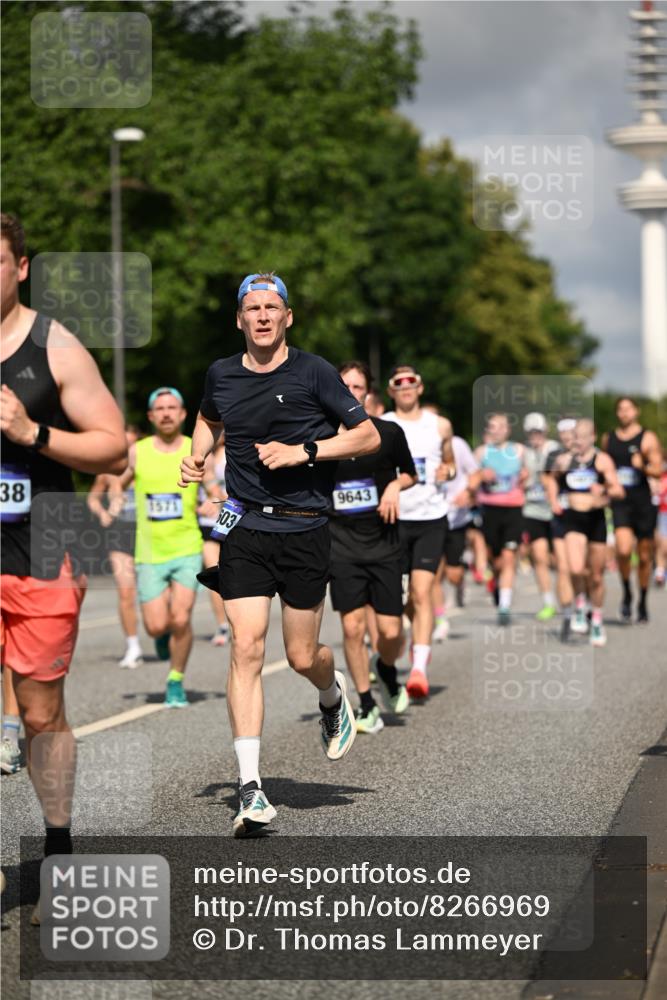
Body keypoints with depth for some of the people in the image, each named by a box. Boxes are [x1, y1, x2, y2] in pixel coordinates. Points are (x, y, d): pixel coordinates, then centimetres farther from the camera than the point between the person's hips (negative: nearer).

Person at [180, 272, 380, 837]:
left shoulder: (313, 372, -4)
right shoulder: (220, 375, 7)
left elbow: (368, 436, -2)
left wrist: (304, 451, -13)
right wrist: (198, 456, 10)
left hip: (305, 530, -2)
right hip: (245, 529, 2)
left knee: (302, 658, 2)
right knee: (247, 648, -11)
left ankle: (333, 693, 42)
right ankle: (251, 790, -10)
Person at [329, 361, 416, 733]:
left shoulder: (389, 433, -2)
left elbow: (410, 473, 14)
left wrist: (396, 485, -7)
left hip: (383, 544, 0)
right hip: (342, 545, 0)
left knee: (391, 631, -4)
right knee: (353, 628, -6)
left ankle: (386, 670, 31)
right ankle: (367, 705, 11)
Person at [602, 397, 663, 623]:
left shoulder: (648, 439, 1)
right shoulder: (608, 439, 12)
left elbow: (658, 469, -6)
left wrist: (643, 467, -25)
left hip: (643, 502, -1)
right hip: (619, 503, 1)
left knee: (644, 556, 6)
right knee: (623, 549, -21)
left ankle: (643, 603, 22)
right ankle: (627, 594, 1)